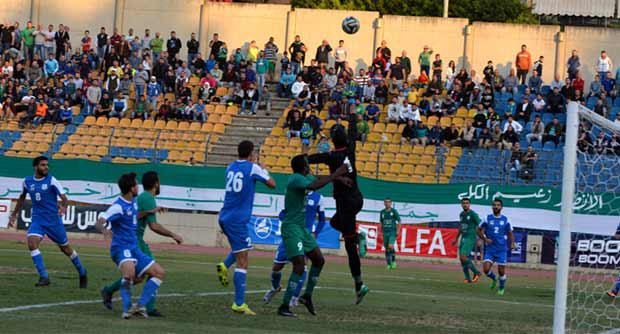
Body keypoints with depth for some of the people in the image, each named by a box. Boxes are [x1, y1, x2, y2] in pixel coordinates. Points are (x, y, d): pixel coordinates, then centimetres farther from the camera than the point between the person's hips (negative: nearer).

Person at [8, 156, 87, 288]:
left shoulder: (51, 181, -9)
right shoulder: (27, 181, 3)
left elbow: (64, 197, -14)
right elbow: (22, 198, 21)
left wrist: (64, 207, -35)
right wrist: (14, 215, 22)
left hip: (53, 220, -3)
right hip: (37, 220, 3)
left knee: (65, 248, 8)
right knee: (32, 243, -23)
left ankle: (82, 272, 33)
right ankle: (44, 277, -19)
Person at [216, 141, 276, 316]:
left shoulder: (231, 168, 10)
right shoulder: (253, 168, -8)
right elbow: (272, 184, -1)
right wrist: (264, 171, 16)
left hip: (225, 217, 7)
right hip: (237, 220, -7)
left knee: (244, 247, 30)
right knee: (242, 262, -4)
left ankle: (225, 265, 5)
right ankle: (239, 303, -7)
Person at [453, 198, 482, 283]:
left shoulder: (473, 214, -10)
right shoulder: (461, 214, 13)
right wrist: (456, 239, 29)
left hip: (470, 239, -8)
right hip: (463, 238, 8)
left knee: (463, 257, -18)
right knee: (461, 259, 4)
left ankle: (476, 273, -2)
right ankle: (468, 278, 15)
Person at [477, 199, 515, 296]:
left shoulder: (505, 220, 1)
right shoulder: (487, 219, 0)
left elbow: (510, 233, 10)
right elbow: (479, 230, 10)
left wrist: (512, 243, -8)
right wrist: (485, 239, -6)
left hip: (502, 250, 0)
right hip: (490, 249, 0)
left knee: (501, 271, 0)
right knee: (486, 269, -12)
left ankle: (502, 287, 27)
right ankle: (494, 279, 21)